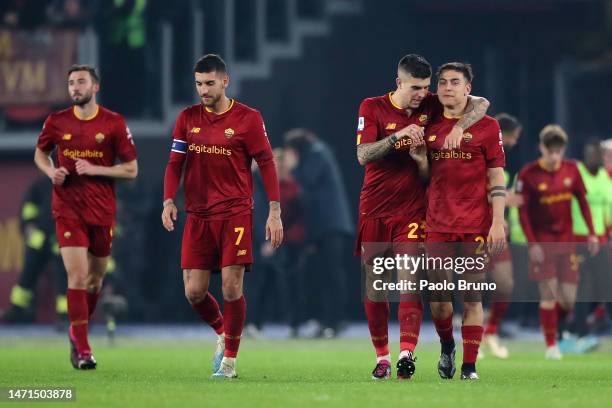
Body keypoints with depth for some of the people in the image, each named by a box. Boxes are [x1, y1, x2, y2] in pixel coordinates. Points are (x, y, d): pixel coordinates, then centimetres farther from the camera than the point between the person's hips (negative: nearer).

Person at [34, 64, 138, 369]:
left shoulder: (114, 123, -4)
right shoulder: (57, 122, 0)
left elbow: (131, 169, -3)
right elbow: (40, 152, 18)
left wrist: (95, 169, -15)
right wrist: (50, 171, -4)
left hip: (102, 210, 1)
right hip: (67, 209, -1)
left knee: (95, 277, 12)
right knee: (77, 276, -13)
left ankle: (77, 330, 36)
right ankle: (82, 348, -9)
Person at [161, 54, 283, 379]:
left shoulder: (248, 118, -3)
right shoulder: (188, 118, 7)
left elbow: (266, 163, -1)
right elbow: (175, 163, 9)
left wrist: (274, 212, -6)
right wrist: (169, 200, -7)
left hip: (235, 214, -3)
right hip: (197, 215, 4)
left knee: (232, 288, -10)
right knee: (194, 292, -1)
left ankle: (229, 359, 4)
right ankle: (223, 334, 28)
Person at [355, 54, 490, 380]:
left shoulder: (430, 106, 0)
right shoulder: (372, 108, -4)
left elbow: (481, 104, 0)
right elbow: (363, 155, -14)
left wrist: (459, 125, -18)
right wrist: (398, 136, -26)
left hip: (412, 212, 0)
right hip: (374, 210, 0)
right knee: (374, 286, 5)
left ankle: (406, 353, -26)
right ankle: (382, 357, 17)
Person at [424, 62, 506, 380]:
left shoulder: (487, 126, 2)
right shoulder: (429, 127, 11)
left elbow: (496, 179, 0)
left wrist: (497, 222, -7)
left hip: (476, 226, -3)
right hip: (437, 224, 3)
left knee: (472, 298, -2)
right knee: (438, 298, 1)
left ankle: (469, 366, 3)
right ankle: (447, 346, 28)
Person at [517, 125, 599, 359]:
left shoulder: (571, 170, 1)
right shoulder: (528, 175, -11)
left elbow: (582, 201, 9)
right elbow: (523, 211, -9)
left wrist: (592, 233, 4)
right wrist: (532, 243, -14)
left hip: (566, 241, 4)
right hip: (542, 241, -4)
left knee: (568, 298, -1)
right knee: (549, 292, -9)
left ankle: (553, 324, 29)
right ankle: (551, 345, 2)